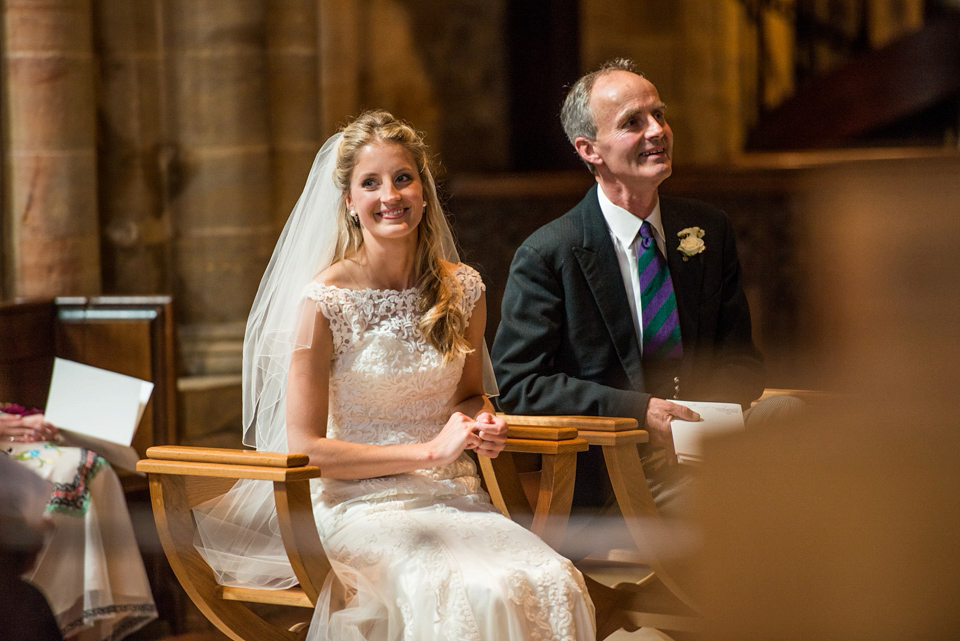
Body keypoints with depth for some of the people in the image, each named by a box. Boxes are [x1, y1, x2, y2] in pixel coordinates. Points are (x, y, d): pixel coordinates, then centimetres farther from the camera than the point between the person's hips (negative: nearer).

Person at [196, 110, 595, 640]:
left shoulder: (462, 290, 6)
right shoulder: (324, 302, -8)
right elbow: (304, 446, -8)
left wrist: (481, 421, -1)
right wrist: (429, 451, -12)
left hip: (452, 497, 5)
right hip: (361, 504, -4)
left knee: (554, 583, -26)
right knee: (475, 594, -32)